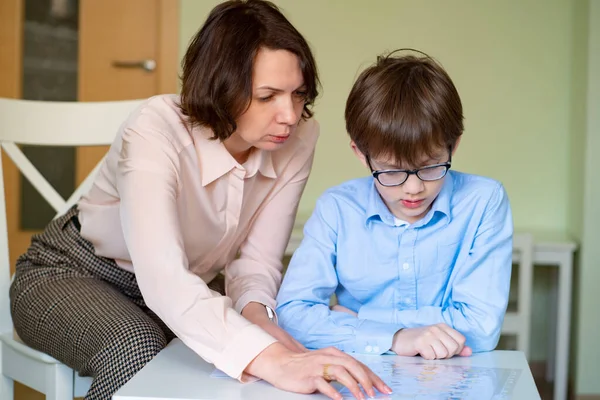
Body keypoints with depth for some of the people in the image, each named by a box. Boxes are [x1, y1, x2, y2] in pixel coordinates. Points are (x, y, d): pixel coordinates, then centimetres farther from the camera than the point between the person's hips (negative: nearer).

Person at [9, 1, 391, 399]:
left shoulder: (298, 138, -18)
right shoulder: (154, 131, -34)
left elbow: (258, 257, -12)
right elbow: (161, 276, -48)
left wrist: (254, 310, -35)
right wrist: (271, 360, -61)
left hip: (186, 288, 4)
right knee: (138, 345, -35)